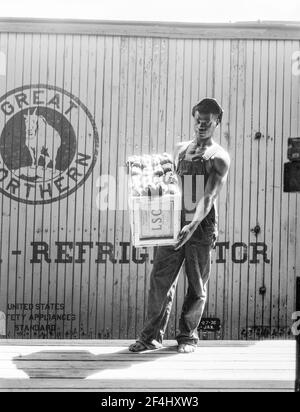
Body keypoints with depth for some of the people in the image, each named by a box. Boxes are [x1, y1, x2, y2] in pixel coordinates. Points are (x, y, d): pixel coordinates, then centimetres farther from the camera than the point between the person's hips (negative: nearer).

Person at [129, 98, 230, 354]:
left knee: (197, 287, 3)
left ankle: (188, 336, 16)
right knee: (160, 280, -2)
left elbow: (209, 196, -17)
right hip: (174, 224, 4)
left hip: (202, 227, -4)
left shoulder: (219, 157, -4)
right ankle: (152, 336, 5)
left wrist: (192, 226, -30)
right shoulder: (180, 150, 13)